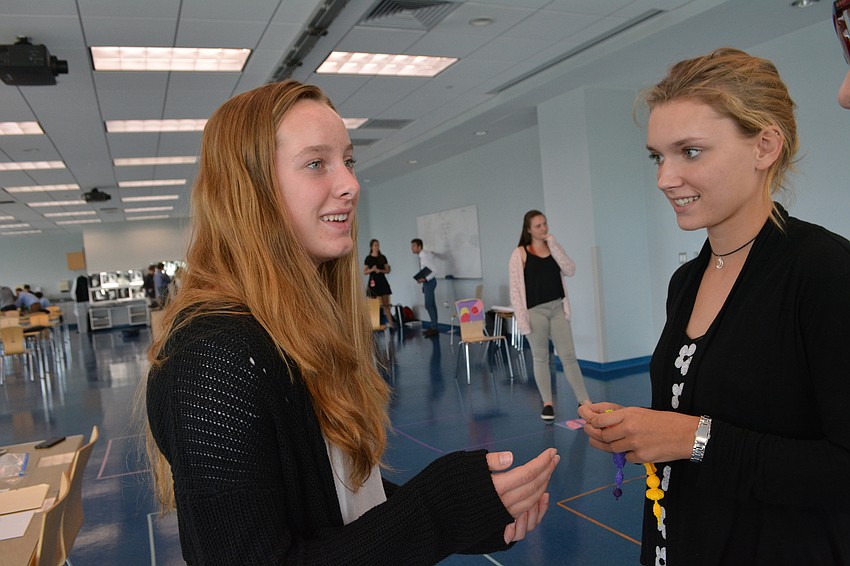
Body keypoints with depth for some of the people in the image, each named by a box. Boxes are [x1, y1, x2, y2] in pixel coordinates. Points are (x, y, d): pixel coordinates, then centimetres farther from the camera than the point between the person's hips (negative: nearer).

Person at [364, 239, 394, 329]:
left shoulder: (383, 257, 8)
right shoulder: (368, 258, 0)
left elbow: (387, 270, 7)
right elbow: (364, 272, -1)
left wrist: (380, 270, -11)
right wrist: (372, 269, -18)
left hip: (383, 281, 2)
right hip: (373, 282, -2)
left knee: (386, 304, 1)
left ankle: (390, 323, -1)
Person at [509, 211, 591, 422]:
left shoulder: (553, 248, 10)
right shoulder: (520, 253, -4)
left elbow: (570, 271, -4)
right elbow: (515, 288, -7)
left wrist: (553, 244, -7)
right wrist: (522, 318, -13)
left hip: (557, 308, 3)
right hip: (535, 310, -3)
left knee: (568, 356, 4)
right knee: (540, 358, 8)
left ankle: (584, 401, 9)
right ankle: (547, 403, 18)